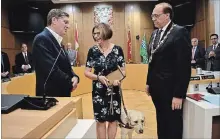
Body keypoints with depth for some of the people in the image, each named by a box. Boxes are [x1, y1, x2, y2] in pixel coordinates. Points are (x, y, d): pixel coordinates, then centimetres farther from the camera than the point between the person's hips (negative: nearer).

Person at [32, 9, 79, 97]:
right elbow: (51, 70, -27)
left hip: (61, 94, 9)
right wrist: (70, 83, -13)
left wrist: (74, 77, -5)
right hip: (50, 95, -9)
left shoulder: (57, 40, 13)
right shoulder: (42, 39, -17)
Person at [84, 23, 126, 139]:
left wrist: (118, 79, -19)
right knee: (100, 120, 11)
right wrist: (98, 77, -20)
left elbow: (123, 70, 1)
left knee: (113, 119, 13)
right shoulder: (92, 50, -5)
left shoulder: (117, 49, -6)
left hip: (114, 90, 0)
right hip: (98, 91, 0)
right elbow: (86, 72, -2)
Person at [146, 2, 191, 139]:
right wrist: (149, 82, 14)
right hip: (157, 88, 7)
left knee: (173, 126, 10)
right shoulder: (155, 34, 11)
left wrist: (179, 94, -18)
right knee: (161, 122, 21)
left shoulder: (180, 32, -13)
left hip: (171, 90, -7)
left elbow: (184, 66, -17)